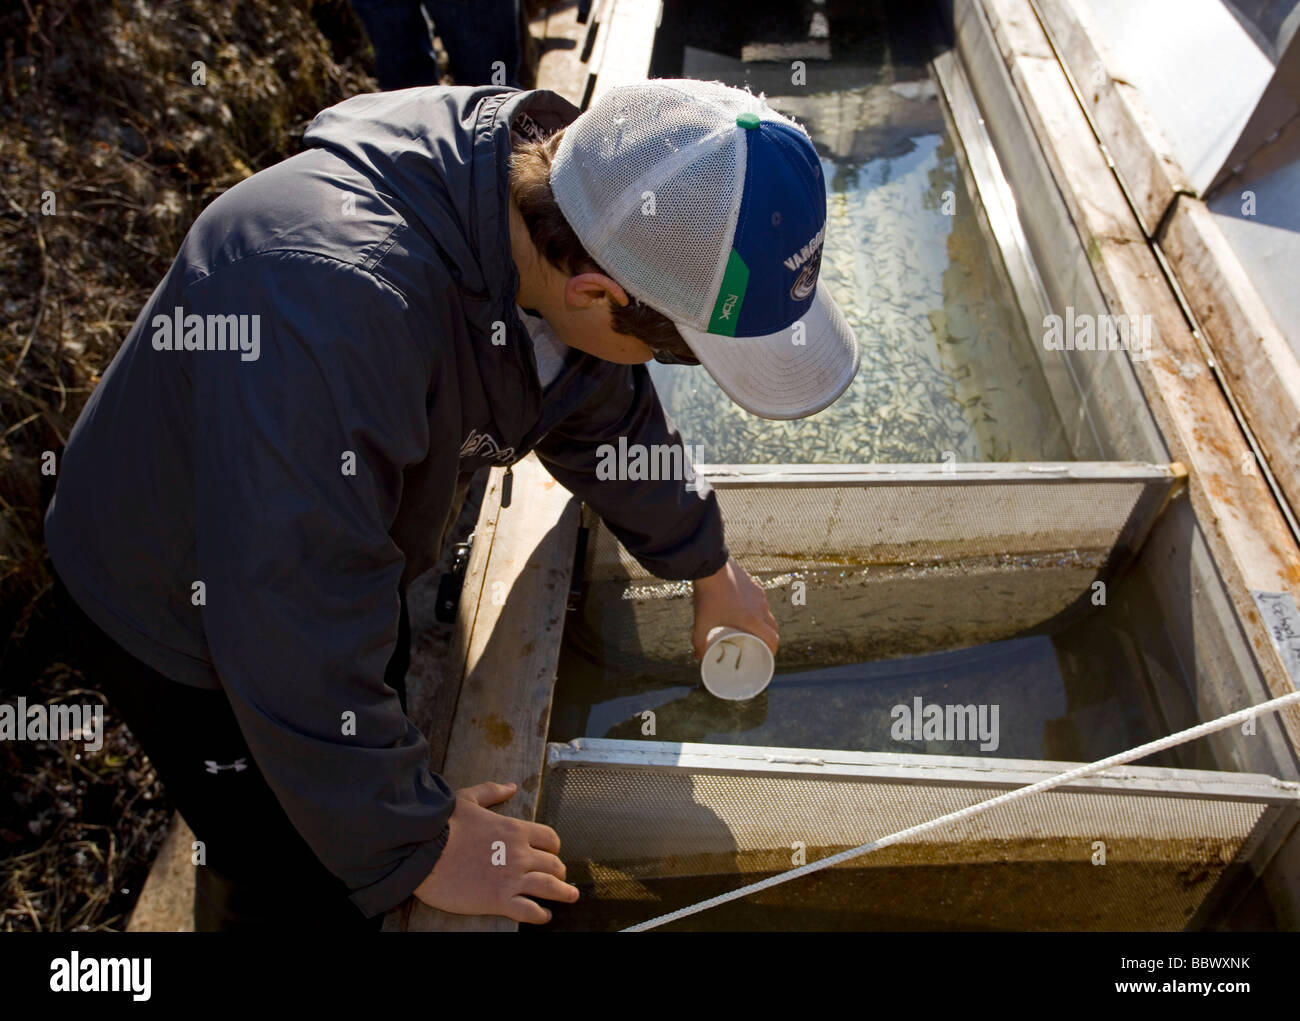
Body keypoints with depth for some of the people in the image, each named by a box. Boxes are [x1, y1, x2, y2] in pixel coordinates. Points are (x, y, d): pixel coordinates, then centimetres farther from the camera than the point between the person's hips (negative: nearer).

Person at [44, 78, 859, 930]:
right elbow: (298, 640, -38)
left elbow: (607, 410, 2)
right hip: (186, 611, -6)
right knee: (306, 885, 10)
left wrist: (708, 565, 13)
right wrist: (415, 850, -24)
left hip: (343, 552, 7)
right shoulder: (330, 307, -46)